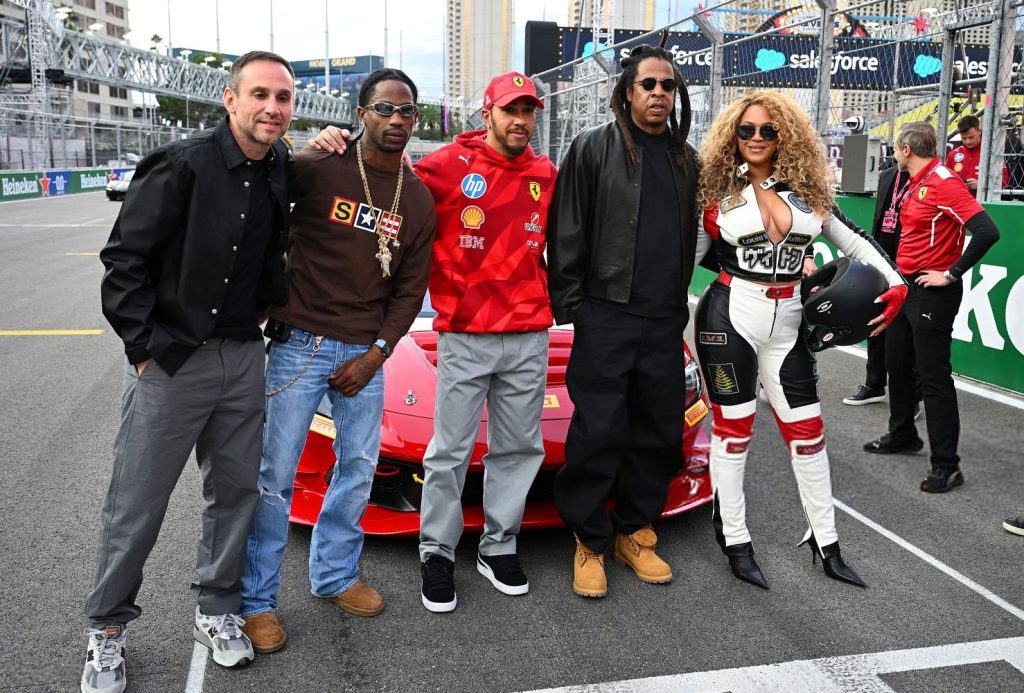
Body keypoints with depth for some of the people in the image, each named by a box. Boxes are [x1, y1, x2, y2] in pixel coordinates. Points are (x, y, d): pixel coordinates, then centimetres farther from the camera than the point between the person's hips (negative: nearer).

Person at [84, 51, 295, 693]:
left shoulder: (282, 174, 5)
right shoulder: (182, 165, -13)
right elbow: (124, 260, -12)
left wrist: (268, 308, 8)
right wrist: (146, 344, -13)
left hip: (244, 357, 5)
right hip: (170, 361, -5)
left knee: (236, 491, 13)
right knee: (137, 503, 5)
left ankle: (218, 609, 32)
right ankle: (108, 629, 24)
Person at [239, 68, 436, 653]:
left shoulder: (419, 200, 7)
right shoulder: (318, 169, -7)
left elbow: (411, 290, 7)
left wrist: (376, 355, -2)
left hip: (365, 353, 5)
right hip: (300, 342, -4)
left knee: (359, 471, 11)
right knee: (275, 474, -1)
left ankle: (336, 575, 31)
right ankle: (256, 599, 14)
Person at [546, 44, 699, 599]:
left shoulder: (686, 159, 15)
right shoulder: (594, 148, 0)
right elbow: (567, 231, -3)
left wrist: (680, 301, 15)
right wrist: (568, 303, -7)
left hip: (665, 323, 5)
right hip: (605, 318, -5)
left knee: (658, 432, 10)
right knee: (599, 433, -3)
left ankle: (633, 532, 25)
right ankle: (589, 541, 13)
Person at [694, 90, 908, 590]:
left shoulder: (806, 188, 8)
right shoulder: (716, 190, 0)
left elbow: (853, 239, 12)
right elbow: (690, 254, 3)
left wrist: (896, 284, 0)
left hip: (786, 323, 3)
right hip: (729, 317, -3)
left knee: (806, 429, 7)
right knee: (733, 425, 4)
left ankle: (824, 542, 22)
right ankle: (734, 541, 17)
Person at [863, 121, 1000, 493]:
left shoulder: (944, 182, -18)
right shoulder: (915, 184, 9)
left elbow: (987, 231, -26)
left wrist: (951, 274, -20)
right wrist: (899, 270, 12)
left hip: (932, 292, -9)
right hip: (905, 285, 9)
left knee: (934, 377, -6)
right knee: (897, 365, 19)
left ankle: (946, 464, 2)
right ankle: (902, 435, 37)